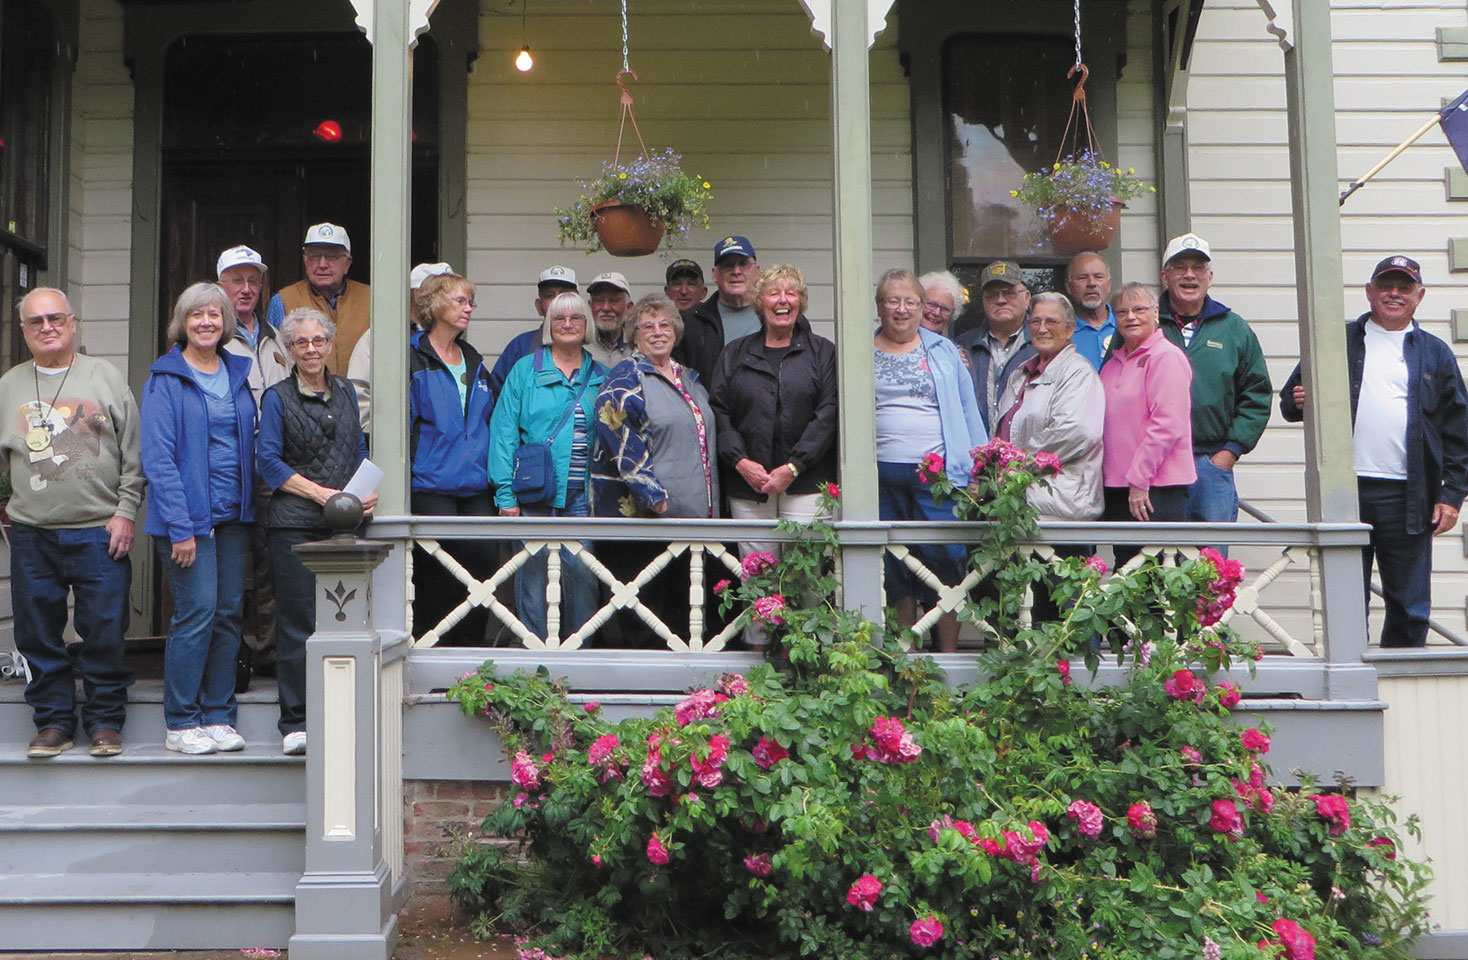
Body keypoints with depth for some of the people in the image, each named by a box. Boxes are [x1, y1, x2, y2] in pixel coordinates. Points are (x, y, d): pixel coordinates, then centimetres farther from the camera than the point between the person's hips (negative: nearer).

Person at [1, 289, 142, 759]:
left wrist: (125, 511, -4)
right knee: (38, 635, 6)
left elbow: (134, 453, 2)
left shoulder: (105, 377, 4)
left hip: (100, 531, -2)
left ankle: (105, 719, 14)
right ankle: (53, 720, 19)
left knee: (105, 632, 0)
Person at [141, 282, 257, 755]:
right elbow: (158, 456, -10)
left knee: (229, 612, 5)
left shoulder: (239, 373, 13)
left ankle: (218, 716, 14)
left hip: (233, 514, 5)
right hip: (187, 514, -5)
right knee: (197, 610, -9)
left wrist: (251, 505, 8)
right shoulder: (166, 379, -3)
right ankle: (181, 724, 2)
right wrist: (180, 525, -17)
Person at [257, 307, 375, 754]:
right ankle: (296, 722, 5)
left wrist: (366, 492, 0)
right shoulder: (277, 398, 2)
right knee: (299, 622, -3)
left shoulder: (345, 392, 15)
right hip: (296, 523, -4)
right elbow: (269, 461, -3)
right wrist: (320, 492, -13)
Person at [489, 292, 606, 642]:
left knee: (582, 574, -3)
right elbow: (504, 432, 0)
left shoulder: (600, 377, 12)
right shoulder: (525, 370, 5)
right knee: (532, 576, 0)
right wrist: (506, 493, -8)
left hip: (582, 496, 2)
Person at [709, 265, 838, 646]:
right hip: (747, 484, 2)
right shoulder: (735, 354, 14)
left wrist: (792, 467, -11)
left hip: (805, 483, -1)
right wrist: (740, 461, -8)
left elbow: (828, 414, -1)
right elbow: (718, 411, 7)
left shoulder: (822, 352, 9)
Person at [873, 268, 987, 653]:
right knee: (894, 567, 5)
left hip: (940, 473, -1)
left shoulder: (944, 350, 12)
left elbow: (968, 409, 13)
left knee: (945, 558, -5)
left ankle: (949, 658, 5)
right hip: (882, 475, 1)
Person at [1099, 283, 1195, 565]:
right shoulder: (1113, 363, 18)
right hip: (1118, 488, 8)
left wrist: (1139, 480, -18)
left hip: (1157, 489, -8)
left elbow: (1167, 425, -17)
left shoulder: (1166, 357, -8)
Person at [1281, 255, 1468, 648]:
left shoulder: (1435, 354, 13)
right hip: (1344, 491, 0)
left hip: (1407, 497, 1)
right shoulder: (1339, 343, 12)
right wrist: (1298, 401, -11)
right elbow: (1291, 399, 14)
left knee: (1410, 607, 4)